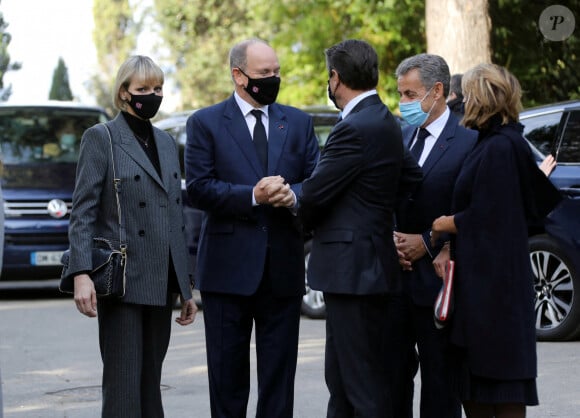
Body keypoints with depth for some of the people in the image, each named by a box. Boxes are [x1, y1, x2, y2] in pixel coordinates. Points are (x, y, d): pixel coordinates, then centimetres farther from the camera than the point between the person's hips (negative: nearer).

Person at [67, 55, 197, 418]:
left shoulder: (166, 142, 17)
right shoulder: (101, 138, -1)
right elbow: (82, 211, -7)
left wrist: (186, 284, 17)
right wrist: (82, 273, -18)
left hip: (161, 284, 6)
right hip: (123, 280, -6)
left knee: (150, 383, 7)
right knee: (124, 385, -7)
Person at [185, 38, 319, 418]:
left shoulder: (299, 123, 11)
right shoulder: (205, 123, 2)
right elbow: (198, 188, -7)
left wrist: (293, 195, -15)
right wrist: (253, 196, -17)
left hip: (283, 264, 3)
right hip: (229, 265, -2)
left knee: (279, 370, 5)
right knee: (228, 371, 5)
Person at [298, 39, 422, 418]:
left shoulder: (355, 128, -17)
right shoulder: (385, 122, 13)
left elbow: (313, 195, -16)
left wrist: (306, 219, 5)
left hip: (352, 270, -10)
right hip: (378, 268, 10)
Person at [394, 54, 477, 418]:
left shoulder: (468, 142, -8)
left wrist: (427, 243, -12)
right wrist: (391, 240, -2)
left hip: (435, 279, -6)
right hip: (395, 278, 6)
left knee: (439, 381, 2)